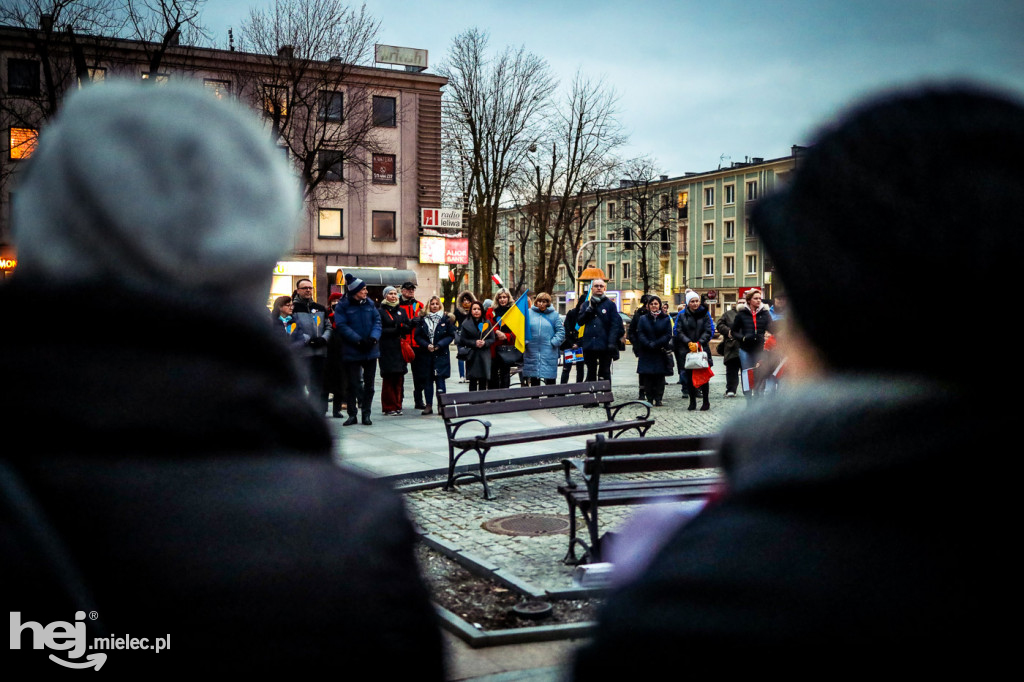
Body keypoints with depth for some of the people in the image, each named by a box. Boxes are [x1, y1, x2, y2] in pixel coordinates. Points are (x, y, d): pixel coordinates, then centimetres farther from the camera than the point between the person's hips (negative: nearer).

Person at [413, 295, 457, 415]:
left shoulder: (446, 319, 2)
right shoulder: (422, 319, 6)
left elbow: (451, 335, 1)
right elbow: (417, 336, 5)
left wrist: (439, 345, -10)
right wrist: (426, 345, -11)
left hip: (441, 354, -2)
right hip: (426, 354, 2)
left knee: (440, 378, -6)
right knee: (427, 380, 5)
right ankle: (428, 405, 12)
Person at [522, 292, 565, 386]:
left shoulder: (554, 315, 2)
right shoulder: (529, 313, 5)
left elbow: (561, 331, 1)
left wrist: (553, 342, -10)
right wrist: (525, 341, -5)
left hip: (549, 353, -1)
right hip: (532, 352, 1)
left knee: (550, 379, 0)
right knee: (534, 379, 8)